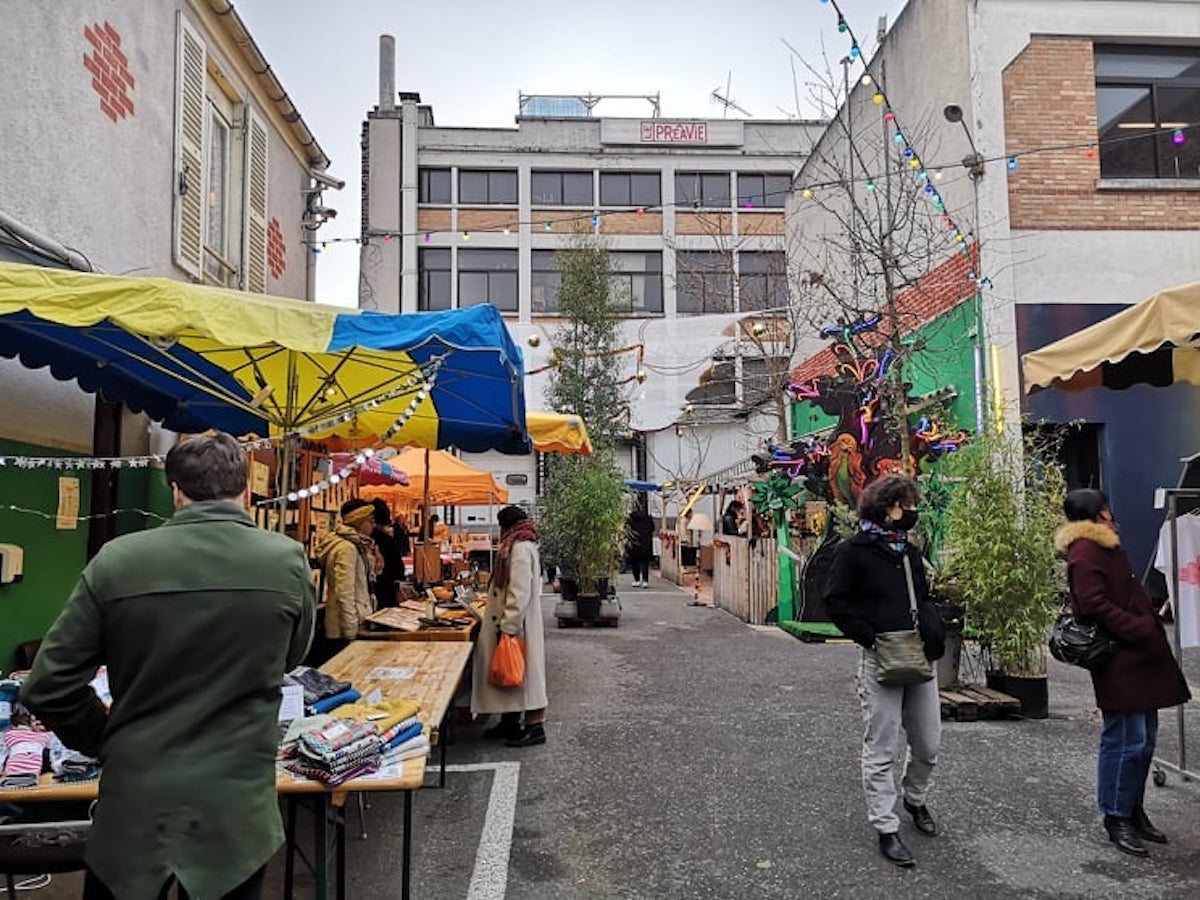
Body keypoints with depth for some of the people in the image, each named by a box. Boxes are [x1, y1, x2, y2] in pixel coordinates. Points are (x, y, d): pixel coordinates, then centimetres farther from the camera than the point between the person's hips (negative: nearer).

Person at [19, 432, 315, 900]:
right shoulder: (288, 560, -10)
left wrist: (111, 742, 10)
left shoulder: (117, 559, -10)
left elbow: (47, 687, -5)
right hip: (235, 810, 0)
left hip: (134, 808, 0)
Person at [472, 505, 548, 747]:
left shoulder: (520, 549, -19)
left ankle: (535, 727, 4)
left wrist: (508, 626, -24)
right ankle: (510, 722, 26)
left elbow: (520, 593, -25)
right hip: (512, 622, 10)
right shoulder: (520, 547, 13)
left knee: (522, 672, -3)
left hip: (516, 624, -10)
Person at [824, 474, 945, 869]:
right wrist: (873, 637, -15)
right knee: (882, 751, 2)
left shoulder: (909, 552, 14)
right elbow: (836, 603, -10)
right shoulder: (854, 551, -8)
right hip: (881, 662, -7)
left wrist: (934, 630, 5)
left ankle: (915, 799, 41)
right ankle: (886, 829, 14)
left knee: (928, 745, 15)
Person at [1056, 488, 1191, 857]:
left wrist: (1150, 617, 12)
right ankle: (1116, 817, 7)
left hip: (1138, 659, 10)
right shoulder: (1085, 552, -13)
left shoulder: (1105, 547, 21)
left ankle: (1133, 809, 27)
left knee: (1143, 738, 15)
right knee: (1126, 740, -5)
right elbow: (1095, 606, -21)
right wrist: (1144, 630, -19)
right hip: (1119, 662, -10)